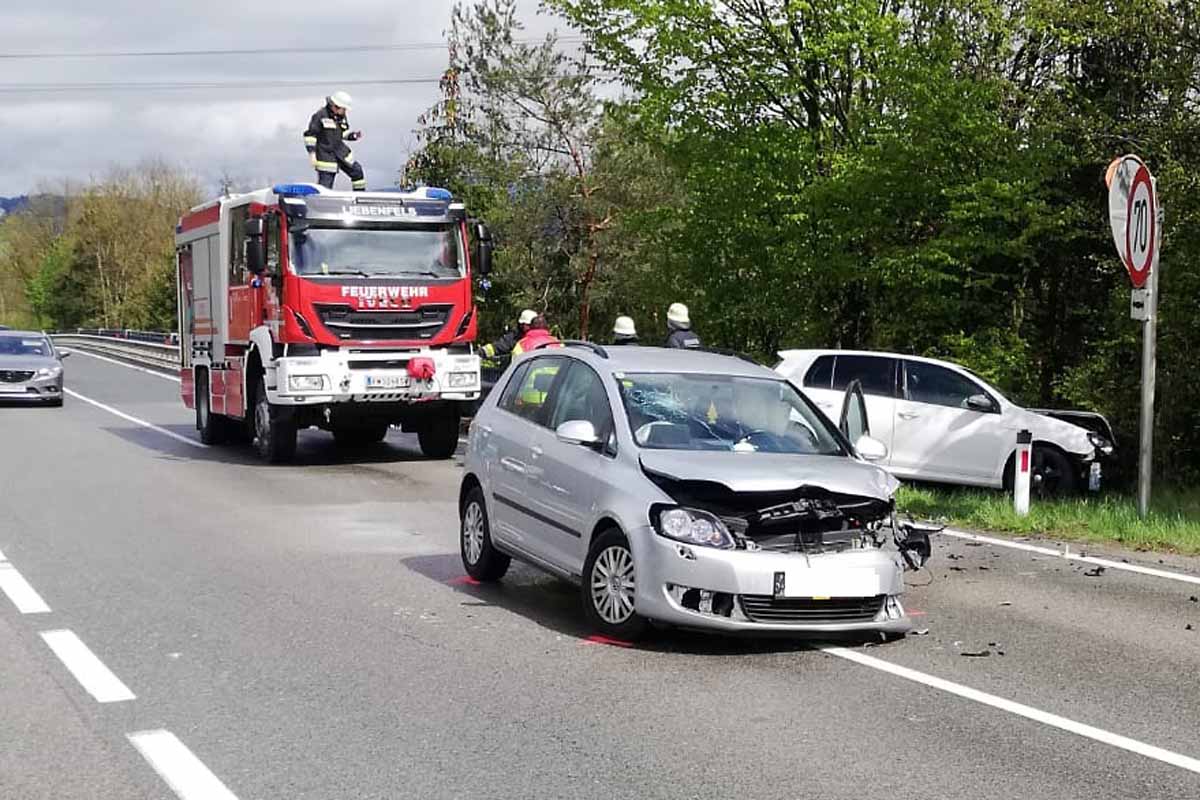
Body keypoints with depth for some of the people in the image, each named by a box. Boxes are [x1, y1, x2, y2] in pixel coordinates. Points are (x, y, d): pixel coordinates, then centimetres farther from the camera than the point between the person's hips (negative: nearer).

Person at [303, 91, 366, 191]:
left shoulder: (342, 116, 7)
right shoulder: (320, 116, -16)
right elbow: (310, 135, -15)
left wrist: (354, 135, 0)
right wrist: (311, 152, -20)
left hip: (340, 151, 8)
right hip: (325, 154, -7)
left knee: (356, 171, 12)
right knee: (325, 184, -9)